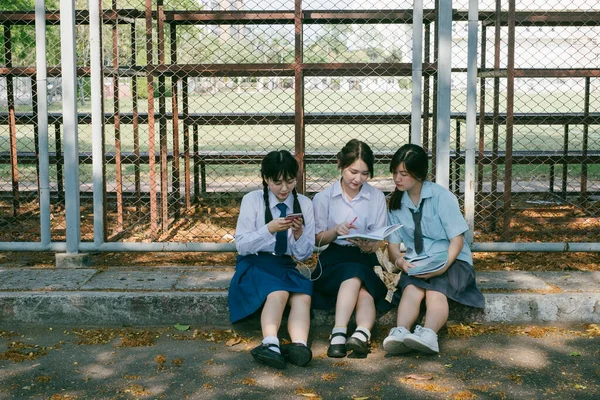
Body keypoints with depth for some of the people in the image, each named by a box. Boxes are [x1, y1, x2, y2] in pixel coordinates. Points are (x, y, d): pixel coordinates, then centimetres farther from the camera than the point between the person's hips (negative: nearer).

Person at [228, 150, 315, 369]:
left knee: (303, 294, -31)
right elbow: (241, 245, -6)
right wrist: (269, 229, -20)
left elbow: (305, 254, 7)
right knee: (278, 292, -35)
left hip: (285, 265, 3)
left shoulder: (304, 204, 7)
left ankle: (299, 345, -51)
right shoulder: (252, 200, -1)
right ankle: (270, 344, -51)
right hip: (254, 263, -3)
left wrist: (299, 234, -14)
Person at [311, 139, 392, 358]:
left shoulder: (377, 197, 7)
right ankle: (362, 335, -50)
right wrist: (335, 230, -15)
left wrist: (367, 246, -19)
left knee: (364, 290, -33)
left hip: (364, 259, 2)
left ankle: (361, 334, -54)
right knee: (355, 276, -36)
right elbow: (317, 239, 7)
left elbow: (377, 241, 6)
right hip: (334, 257, -1)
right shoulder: (323, 198, 5)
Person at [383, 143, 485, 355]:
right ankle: (400, 332, -56)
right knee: (412, 288, -32)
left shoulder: (442, 197, -6)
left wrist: (443, 266, -27)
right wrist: (400, 261, -19)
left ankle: (428, 334, -58)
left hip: (451, 261, -2)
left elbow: (457, 240, -8)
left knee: (434, 290, -35)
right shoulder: (396, 203, 8)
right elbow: (393, 245, 5)